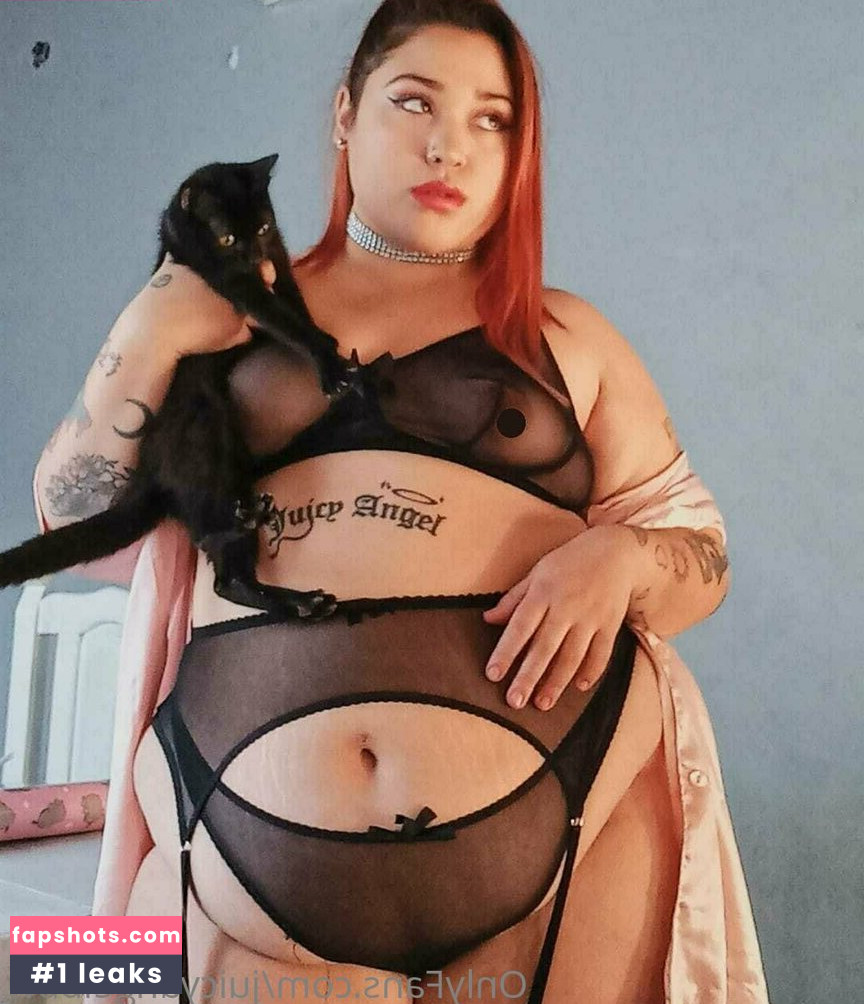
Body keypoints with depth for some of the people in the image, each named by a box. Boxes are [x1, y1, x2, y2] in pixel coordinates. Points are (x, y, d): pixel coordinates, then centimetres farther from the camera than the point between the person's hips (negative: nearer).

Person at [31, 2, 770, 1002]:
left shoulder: (562, 333, 10)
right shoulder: (239, 315, 11)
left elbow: (696, 541, 10)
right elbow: (79, 529, 10)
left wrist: (617, 559, -12)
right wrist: (145, 343, -3)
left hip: (561, 822, 1)